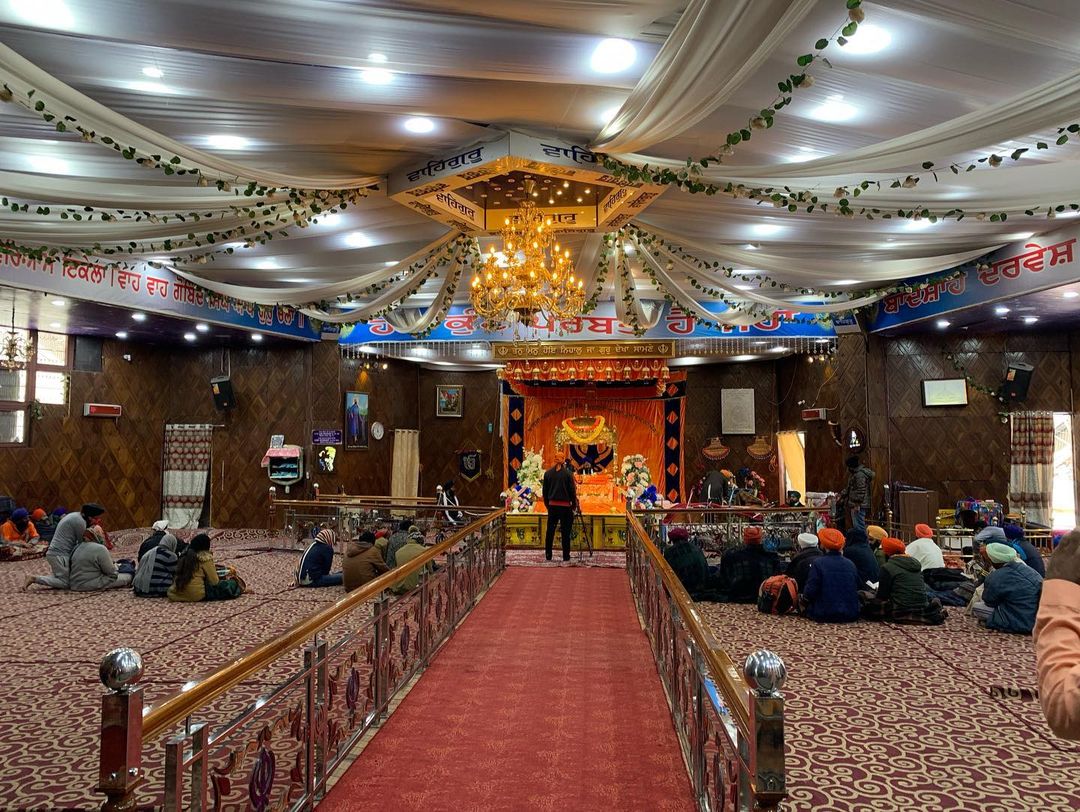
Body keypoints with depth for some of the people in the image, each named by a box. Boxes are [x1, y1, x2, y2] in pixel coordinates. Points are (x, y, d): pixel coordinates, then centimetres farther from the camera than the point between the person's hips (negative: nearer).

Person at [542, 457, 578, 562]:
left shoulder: (548, 473, 3)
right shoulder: (567, 473, -7)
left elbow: (545, 491, 8)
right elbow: (572, 490, -5)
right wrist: (574, 504, 7)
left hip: (552, 505, 3)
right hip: (565, 506, -3)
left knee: (550, 531, 8)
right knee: (565, 532, 3)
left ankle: (548, 555, 11)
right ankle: (566, 556, 5)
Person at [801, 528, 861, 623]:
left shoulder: (818, 563, -12)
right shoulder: (851, 564, 2)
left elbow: (810, 592, -17)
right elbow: (856, 589, 10)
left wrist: (802, 597, 4)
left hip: (825, 615, -5)